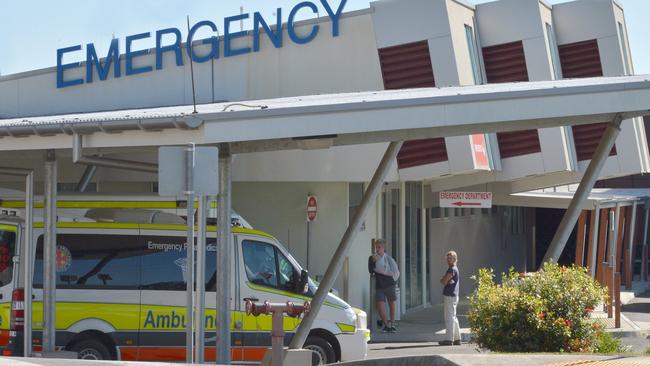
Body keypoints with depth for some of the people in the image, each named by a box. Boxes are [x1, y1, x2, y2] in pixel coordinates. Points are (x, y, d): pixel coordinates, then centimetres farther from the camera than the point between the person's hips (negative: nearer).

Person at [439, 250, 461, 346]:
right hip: (452, 296, 10)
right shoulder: (454, 269, 19)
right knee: (453, 317, 14)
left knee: (449, 317, -9)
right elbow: (442, 281, 12)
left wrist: (445, 280, 4)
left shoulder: (452, 269, -12)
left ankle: (449, 339, -9)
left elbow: (443, 281, -16)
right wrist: (448, 281, -6)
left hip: (450, 296, -10)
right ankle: (457, 339, 18)